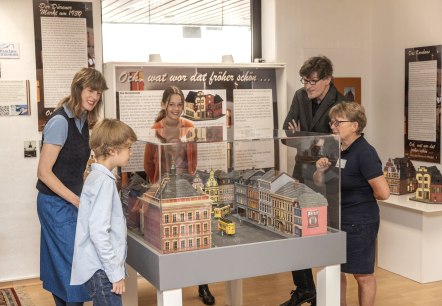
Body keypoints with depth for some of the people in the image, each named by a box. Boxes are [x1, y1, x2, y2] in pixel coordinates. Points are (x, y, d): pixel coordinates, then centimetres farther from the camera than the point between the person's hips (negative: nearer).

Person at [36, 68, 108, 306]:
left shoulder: (82, 120, 6)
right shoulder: (60, 121, -20)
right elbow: (44, 172, -21)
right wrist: (77, 201, -20)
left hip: (69, 201, 8)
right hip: (57, 203, -8)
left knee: (60, 264, 17)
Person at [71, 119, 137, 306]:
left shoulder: (97, 177, 12)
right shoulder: (104, 181, -17)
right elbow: (98, 232, -23)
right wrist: (116, 272, -18)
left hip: (100, 269, 9)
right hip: (101, 270, -9)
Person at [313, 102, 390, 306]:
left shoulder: (364, 153, -19)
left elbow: (383, 193, -22)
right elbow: (319, 183, 13)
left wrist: (362, 196, -4)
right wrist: (320, 170, -8)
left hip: (359, 222, -8)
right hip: (335, 219, 8)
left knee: (362, 274, 7)